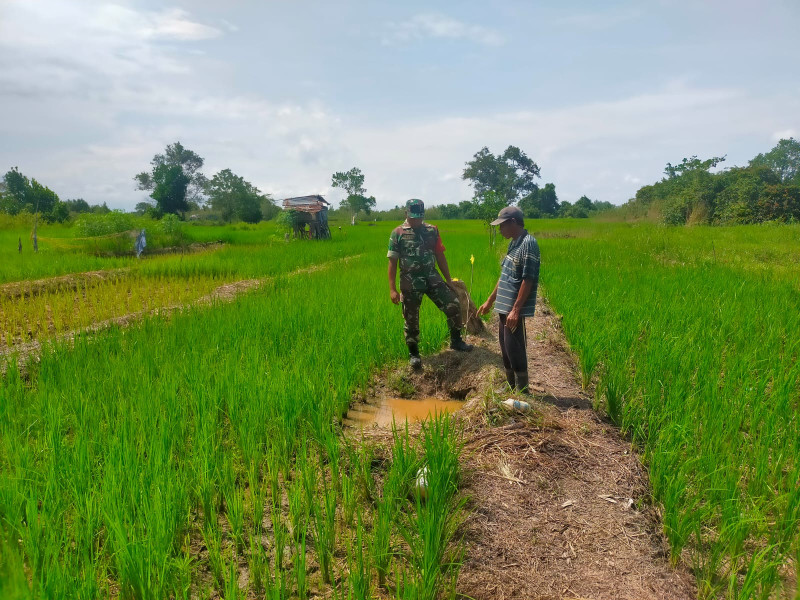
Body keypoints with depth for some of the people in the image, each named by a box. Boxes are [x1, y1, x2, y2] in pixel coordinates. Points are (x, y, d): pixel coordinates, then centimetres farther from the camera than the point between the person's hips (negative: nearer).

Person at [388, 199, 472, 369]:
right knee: (411, 319, 5)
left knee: (453, 306, -3)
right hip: (410, 281, -3)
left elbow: (440, 256, 11)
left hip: (432, 277, 3)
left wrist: (449, 280, 10)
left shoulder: (432, 231, 6)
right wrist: (392, 289, -10)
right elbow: (392, 262, -5)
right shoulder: (398, 233, -4)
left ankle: (456, 341, 18)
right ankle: (413, 353, 22)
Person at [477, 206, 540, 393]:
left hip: (514, 309, -9)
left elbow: (528, 279, -19)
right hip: (504, 307, 9)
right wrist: (489, 301, 23)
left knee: (514, 350, -5)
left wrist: (516, 310, -22)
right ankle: (511, 389, 27)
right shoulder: (514, 243, 15)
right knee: (506, 350, 15)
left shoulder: (528, 243, -14)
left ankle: (522, 393, 6)